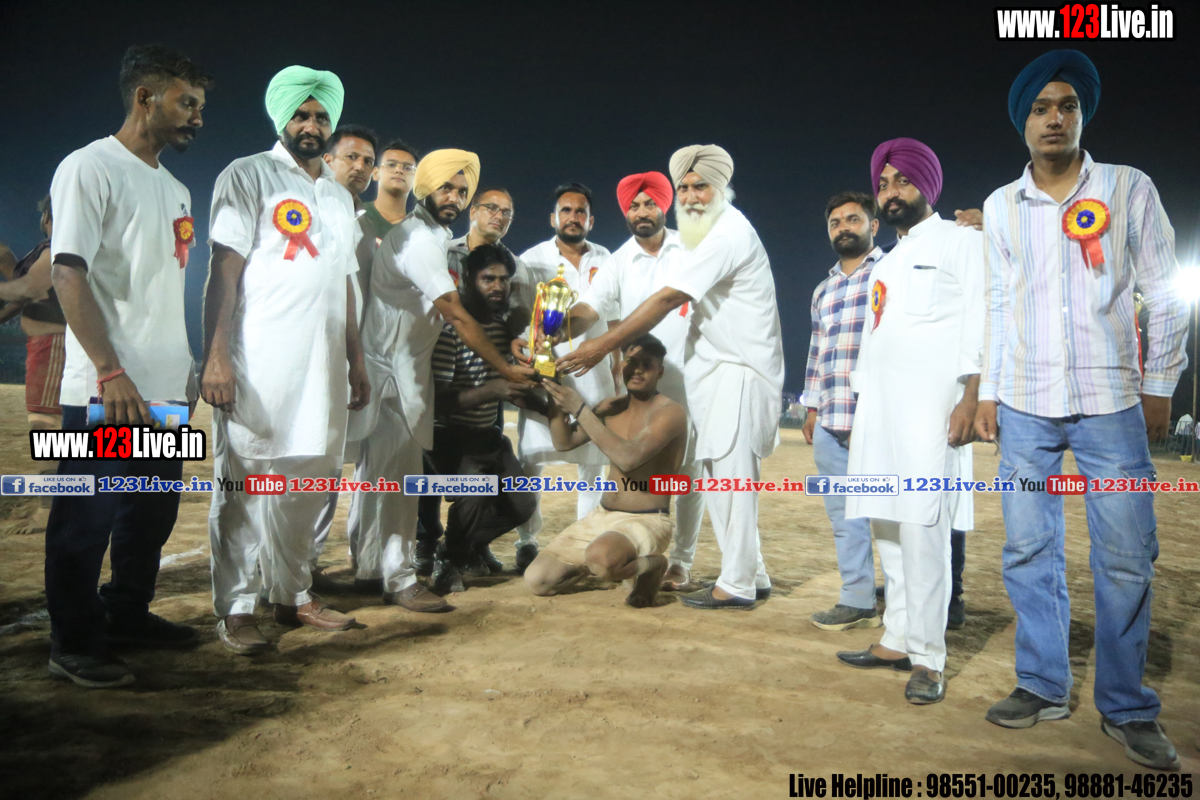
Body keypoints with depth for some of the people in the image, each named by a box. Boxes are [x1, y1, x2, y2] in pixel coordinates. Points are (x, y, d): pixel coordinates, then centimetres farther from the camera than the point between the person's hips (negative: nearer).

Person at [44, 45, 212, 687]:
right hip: (106, 394, -8)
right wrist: (111, 372, -20)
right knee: (87, 521, 2)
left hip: (165, 392, 8)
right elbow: (68, 274, -14)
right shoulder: (90, 168, -7)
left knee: (153, 515, 16)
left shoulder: (175, 189, 17)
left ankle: (127, 615, 32)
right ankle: (75, 645, 15)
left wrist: (186, 366, 16)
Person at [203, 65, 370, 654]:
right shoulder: (249, 176, 2)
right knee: (245, 479, -3)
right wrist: (216, 357, -15)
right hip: (257, 361, -6)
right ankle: (235, 610, 5)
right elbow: (225, 269, -7)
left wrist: (355, 360, 17)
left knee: (309, 481, 8)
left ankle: (292, 594, 20)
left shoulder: (339, 197, 21)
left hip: (322, 363, 6)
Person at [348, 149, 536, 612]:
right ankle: (400, 580, -1)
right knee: (397, 475, -7)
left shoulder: (432, 237, 16)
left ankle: (371, 568, 24)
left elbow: (444, 312, 19)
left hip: (403, 368, 10)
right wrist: (504, 368, -15)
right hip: (392, 370, -10)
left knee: (383, 473, 14)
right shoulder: (417, 239, -16)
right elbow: (457, 315, -20)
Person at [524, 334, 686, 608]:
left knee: (601, 558, -40)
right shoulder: (612, 407, 9)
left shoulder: (670, 411, -14)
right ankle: (610, 561, 20)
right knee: (536, 579, -4)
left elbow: (628, 457, -27)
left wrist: (580, 409, -25)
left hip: (646, 522, -7)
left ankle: (648, 566, -5)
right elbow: (564, 441, 7)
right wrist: (556, 400, -10)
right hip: (601, 515, 7)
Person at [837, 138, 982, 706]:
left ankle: (928, 658, -7)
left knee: (922, 526, -13)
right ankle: (897, 640, 14)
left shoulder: (962, 241, 4)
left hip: (932, 404, -7)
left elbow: (980, 323, -7)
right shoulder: (886, 264, 26)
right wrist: (859, 411, 17)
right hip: (878, 406, 8)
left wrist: (971, 397, -18)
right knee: (887, 525, 6)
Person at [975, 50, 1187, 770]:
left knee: (1126, 561, 0)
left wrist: (1159, 387, 0)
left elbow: (1166, 297, 4)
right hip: (1025, 408, 2)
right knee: (1029, 553, 5)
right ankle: (1043, 688, 20)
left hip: (1111, 405, -2)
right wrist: (988, 391, 8)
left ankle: (1128, 709, 15)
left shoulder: (1131, 190, 3)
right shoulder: (1001, 206, 9)